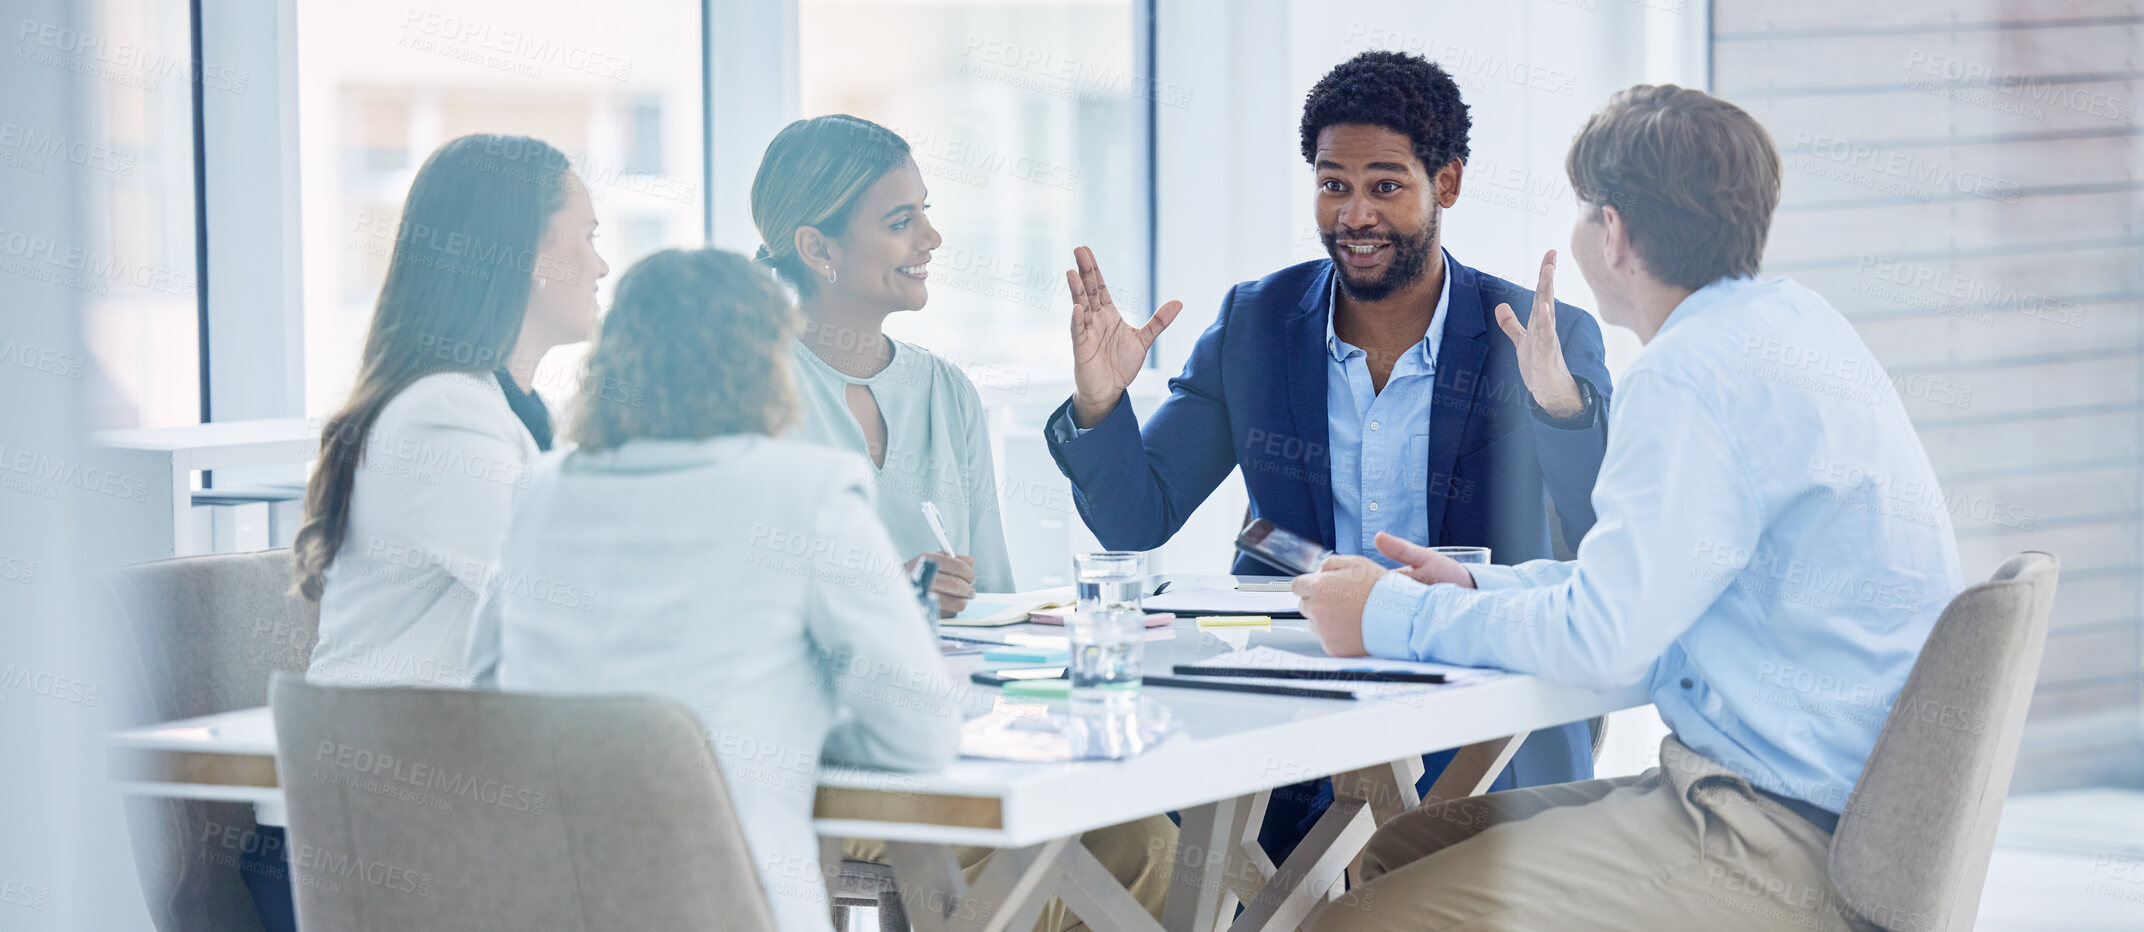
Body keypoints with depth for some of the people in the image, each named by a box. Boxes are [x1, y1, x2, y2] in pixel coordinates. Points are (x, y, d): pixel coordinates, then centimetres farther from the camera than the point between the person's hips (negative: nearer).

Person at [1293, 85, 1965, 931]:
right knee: (1396, 849, 15)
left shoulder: (1692, 377, -17)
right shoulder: (1789, 321, 15)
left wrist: (1394, 617, -7)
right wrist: (1476, 588, 18)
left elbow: (1602, 636, -21)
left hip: (1777, 844, -11)